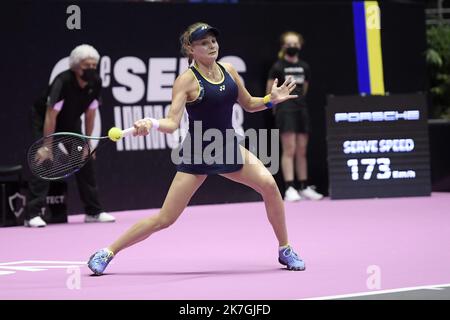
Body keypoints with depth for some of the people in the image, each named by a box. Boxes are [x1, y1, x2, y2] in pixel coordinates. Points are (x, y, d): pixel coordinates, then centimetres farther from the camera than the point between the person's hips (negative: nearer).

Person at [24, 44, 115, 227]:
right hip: (43, 120, -6)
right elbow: (51, 116, -32)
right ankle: (32, 214, -20)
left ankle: (93, 211, 13)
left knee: (85, 160, 2)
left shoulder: (95, 83, -15)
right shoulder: (63, 82, -33)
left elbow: (90, 114, -2)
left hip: (70, 122, 6)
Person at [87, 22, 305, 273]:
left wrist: (271, 99, -1)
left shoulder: (228, 70, 3)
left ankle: (285, 250, 0)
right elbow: (172, 123, -21)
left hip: (229, 149, 5)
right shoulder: (187, 80, -13)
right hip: (197, 154, -5)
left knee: (269, 184, -18)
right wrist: (151, 124, -40)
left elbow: (248, 104, 17)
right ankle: (107, 253, 8)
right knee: (165, 219, -6)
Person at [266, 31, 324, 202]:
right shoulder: (278, 67, -5)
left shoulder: (304, 67, 9)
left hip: (301, 109, 5)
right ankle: (289, 189, -12)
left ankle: (304, 187, 13)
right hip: (285, 110, -5)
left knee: (302, 151, 8)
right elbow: (270, 91, 2)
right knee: (289, 150, -10)